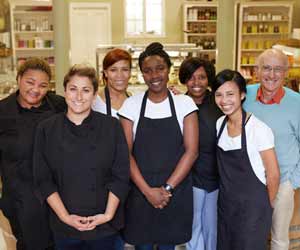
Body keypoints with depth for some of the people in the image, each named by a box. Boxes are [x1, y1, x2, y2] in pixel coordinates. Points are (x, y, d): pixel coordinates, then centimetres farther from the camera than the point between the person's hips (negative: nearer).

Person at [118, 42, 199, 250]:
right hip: (140, 192, 0)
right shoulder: (131, 104, -2)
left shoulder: (184, 103, -3)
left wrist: (167, 188, -12)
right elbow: (126, 153, -4)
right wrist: (147, 190, -12)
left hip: (176, 191, 0)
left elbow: (191, 151, -7)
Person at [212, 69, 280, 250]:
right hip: (225, 203, 6)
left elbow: (273, 174, -12)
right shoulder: (219, 124, -1)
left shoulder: (258, 128, -19)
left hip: (252, 207, -5)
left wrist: (266, 207, 1)